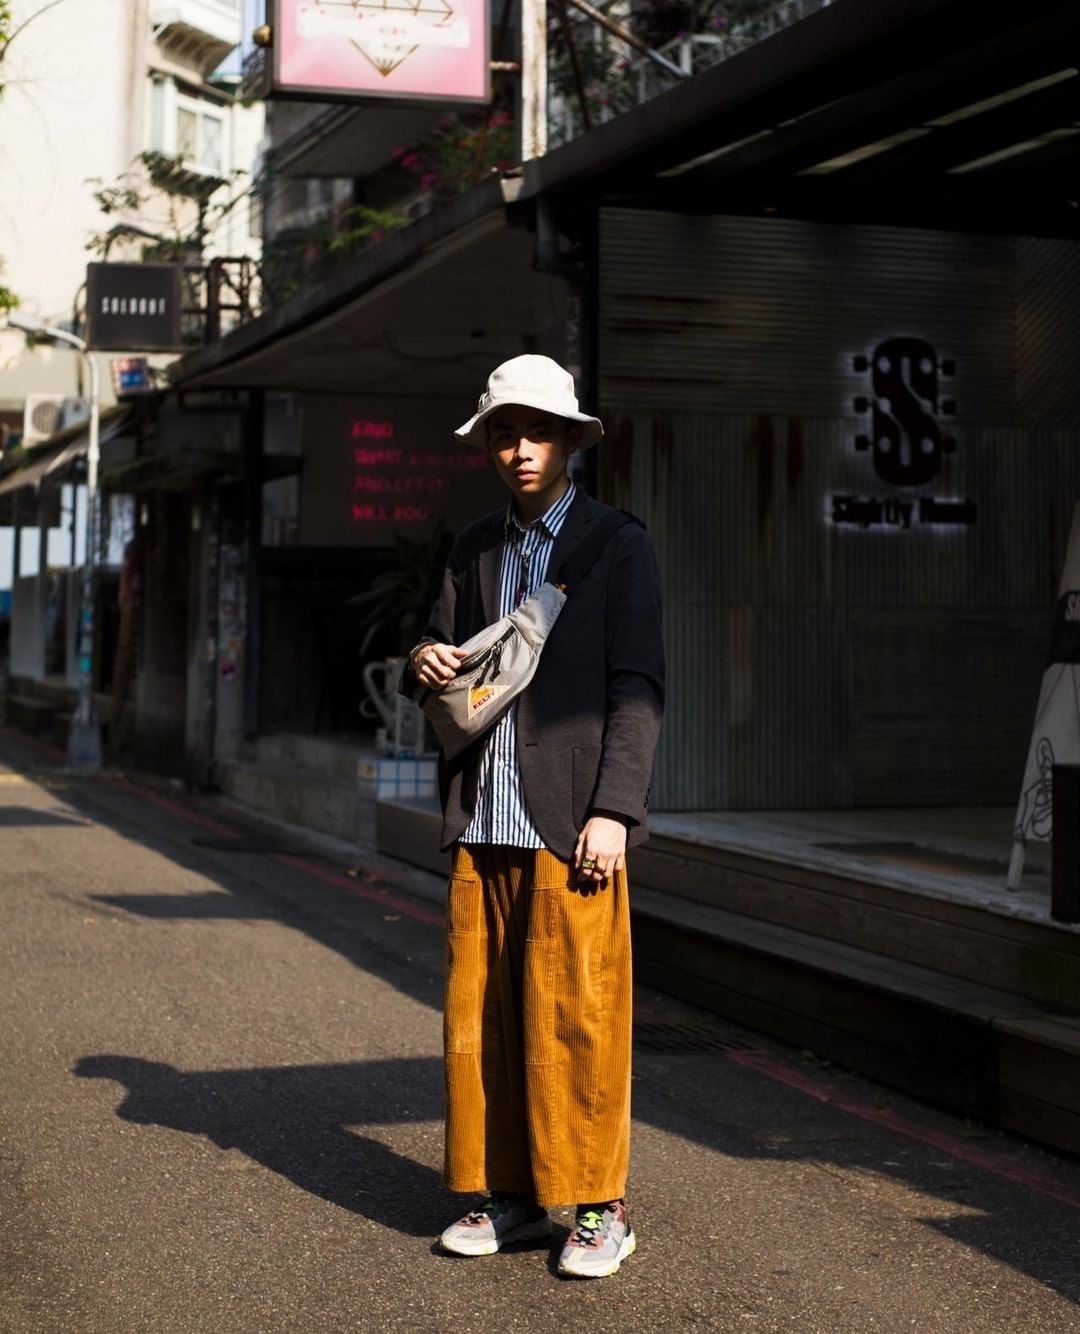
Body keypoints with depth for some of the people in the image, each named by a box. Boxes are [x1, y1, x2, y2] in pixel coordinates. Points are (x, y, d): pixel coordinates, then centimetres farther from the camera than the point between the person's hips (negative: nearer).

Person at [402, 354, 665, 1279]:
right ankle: (510, 1197, 17)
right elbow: (449, 669, 21)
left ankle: (600, 1209, 6)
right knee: (481, 1015, 6)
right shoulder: (473, 551, 15)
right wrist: (425, 665, -4)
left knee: (575, 1015, -5)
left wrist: (613, 811, -14)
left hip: (570, 823, -5)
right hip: (483, 825, 5)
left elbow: (637, 691, -5)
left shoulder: (620, 548, 0)